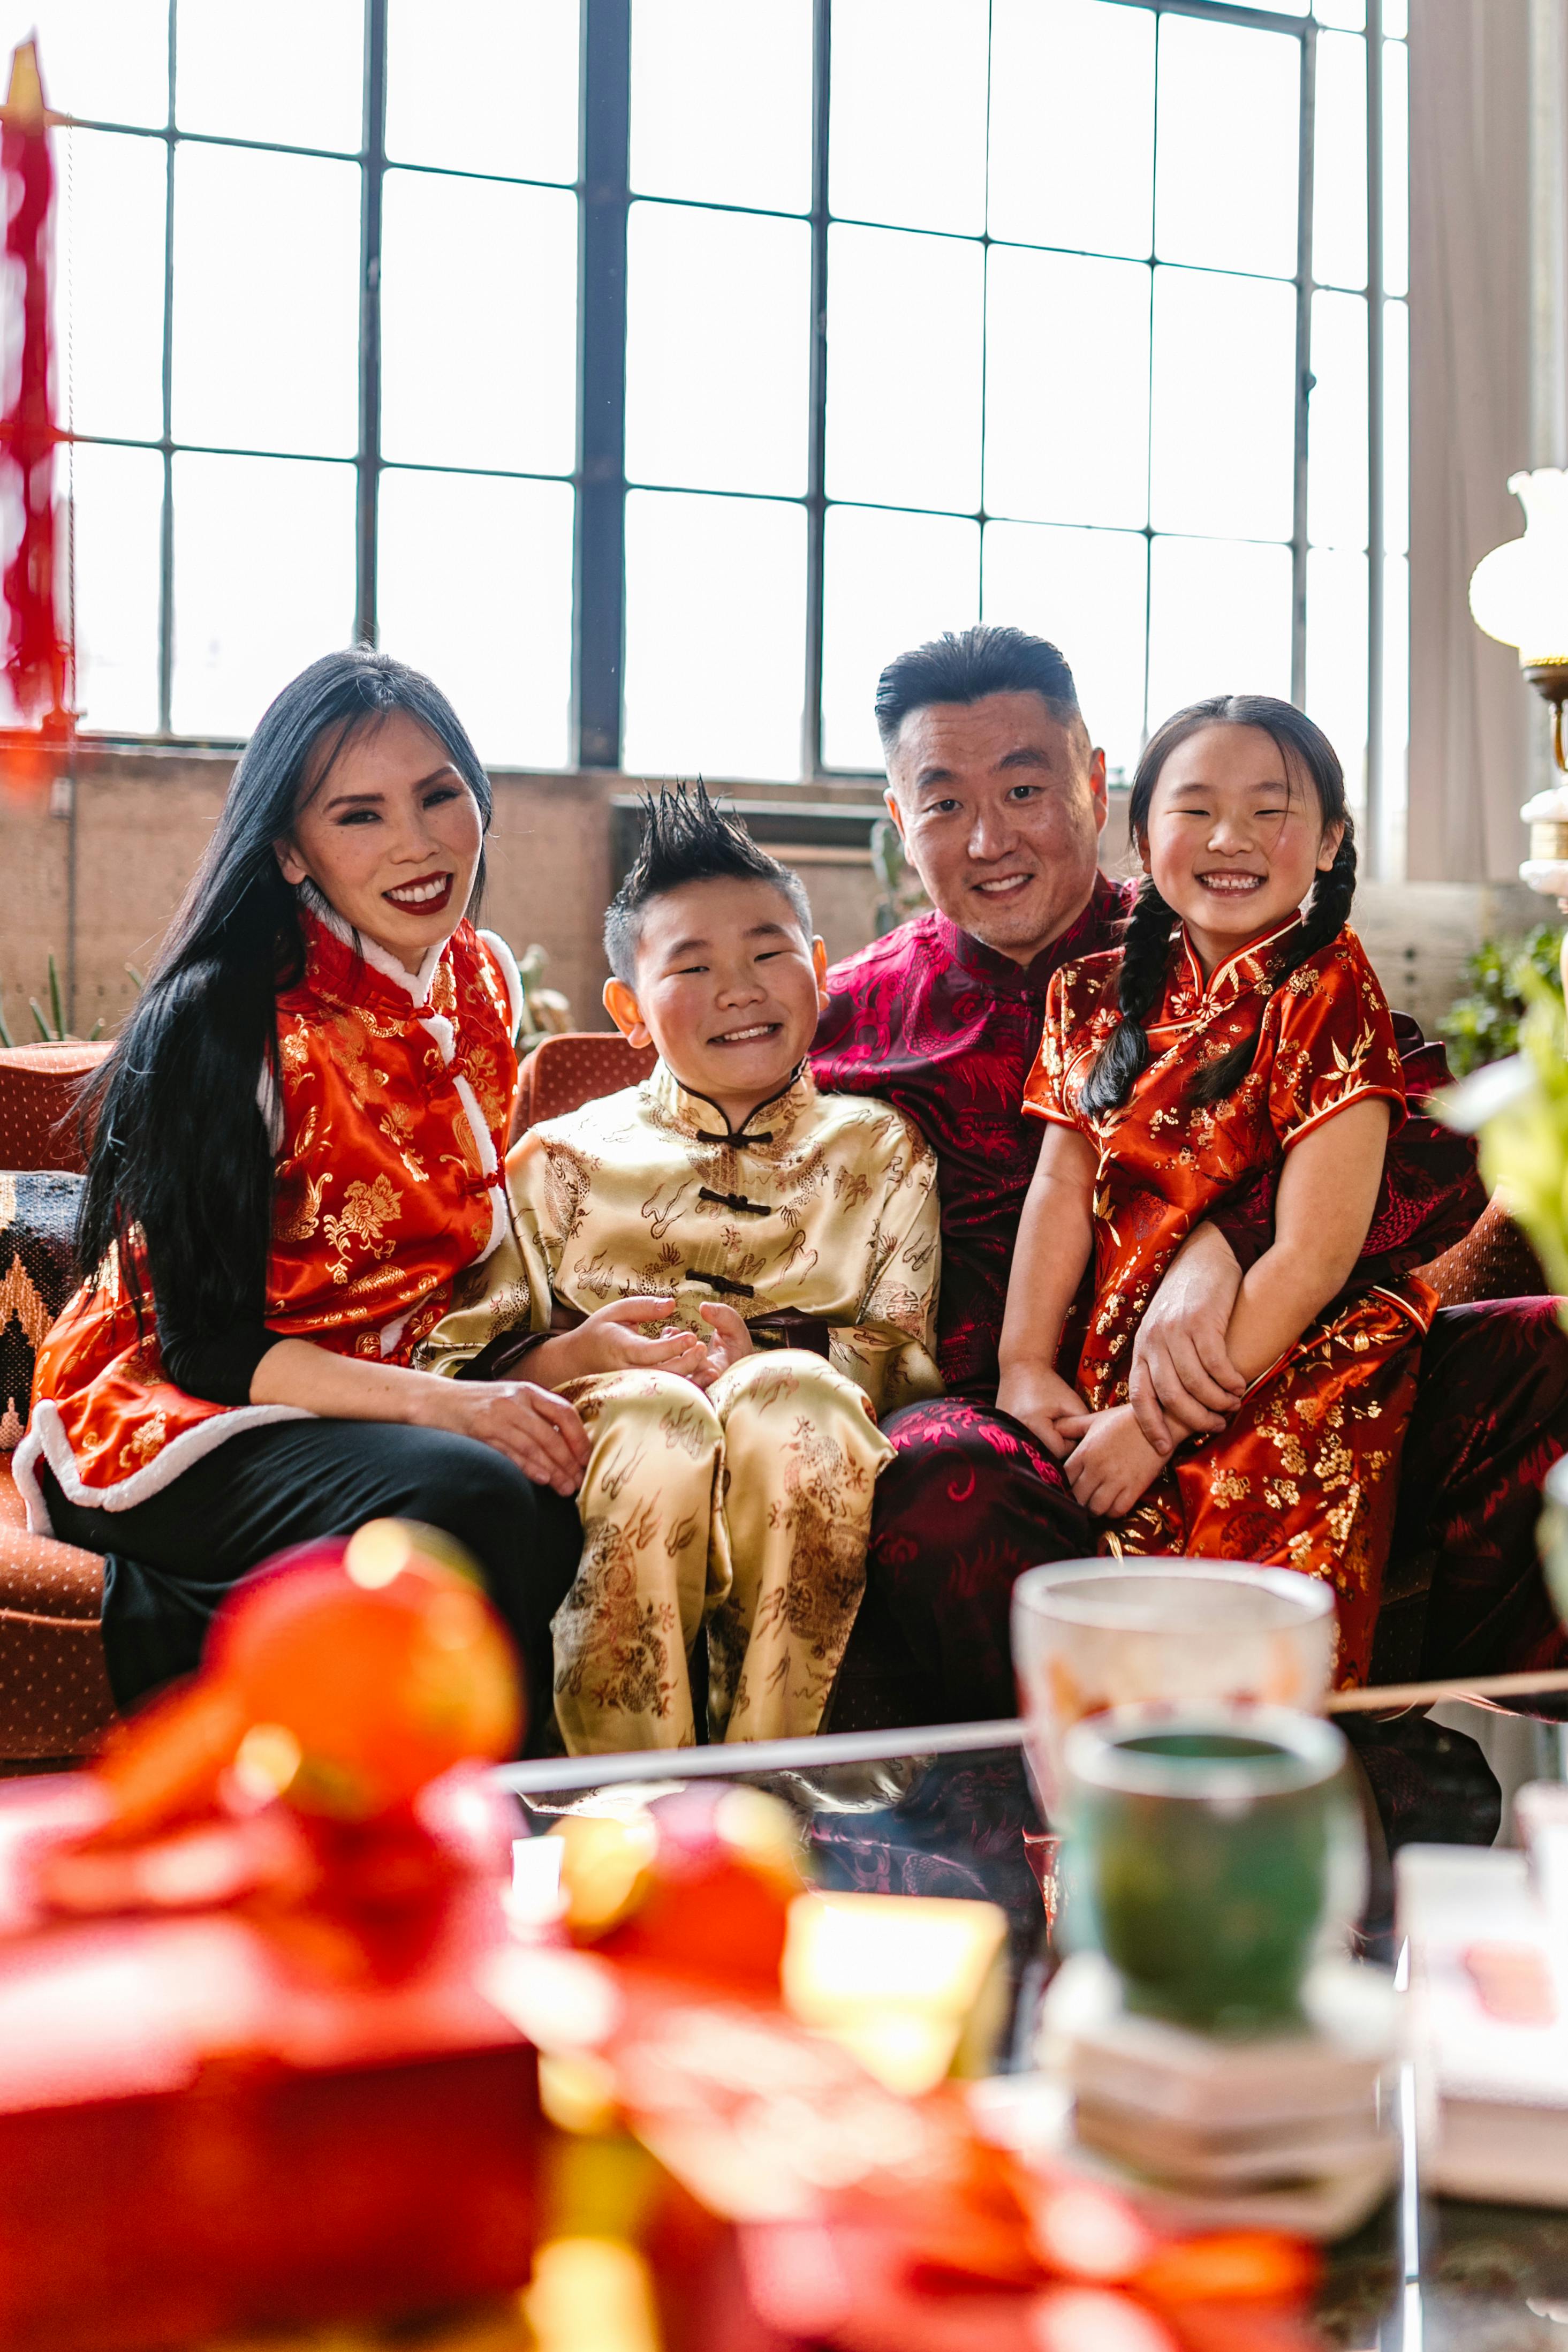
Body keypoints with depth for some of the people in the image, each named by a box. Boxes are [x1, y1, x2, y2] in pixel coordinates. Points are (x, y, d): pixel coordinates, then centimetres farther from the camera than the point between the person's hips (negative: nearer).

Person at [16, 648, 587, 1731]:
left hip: (372, 1395, 7)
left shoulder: (482, 980, 4)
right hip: (177, 1413, -7)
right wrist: (437, 1401, -30)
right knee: (467, 1503, -34)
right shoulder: (224, 1023, -17)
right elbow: (206, 1340, -17)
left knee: (583, 1501, -23)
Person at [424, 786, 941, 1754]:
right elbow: (458, 1362, 10)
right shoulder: (563, 1159, 19)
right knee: (653, 1408, -35)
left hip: (810, 1493, 0)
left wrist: (765, 1369, -11)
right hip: (613, 1468, 0)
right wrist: (576, 1357, -11)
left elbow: (910, 1364, 8)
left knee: (794, 1393, -35)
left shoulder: (878, 1151, 21)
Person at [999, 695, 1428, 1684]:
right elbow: (1060, 1187, 8)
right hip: (1116, 1383, 6)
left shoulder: (1326, 992, -7)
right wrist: (1027, 1368, -7)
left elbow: (1314, 1257, -12)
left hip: (1280, 1399, -6)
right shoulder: (1100, 996, 12)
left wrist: (1154, 1424, -14)